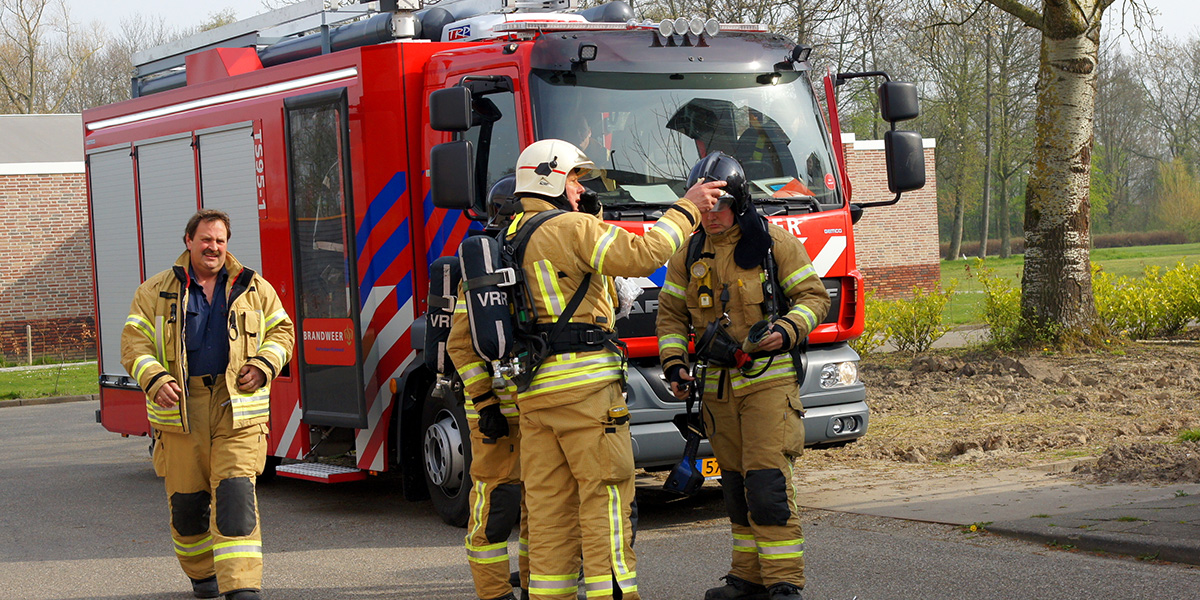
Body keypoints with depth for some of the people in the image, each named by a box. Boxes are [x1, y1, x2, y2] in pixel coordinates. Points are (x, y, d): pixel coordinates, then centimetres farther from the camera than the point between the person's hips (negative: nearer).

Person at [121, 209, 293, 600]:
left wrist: (265, 364, -1)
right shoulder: (155, 292, 7)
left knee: (235, 494, -12)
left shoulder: (254, 289, 12)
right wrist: (156, 380, -16)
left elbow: (281, 330, 18)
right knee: (186, 500, 7)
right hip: (180, 410, 1)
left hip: (237, 409, 0)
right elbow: (134, 344, 2)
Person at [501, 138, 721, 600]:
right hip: (584, 383, -8)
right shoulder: (572, 228, -8)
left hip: (532, 389, 8)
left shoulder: (510, 239, 18)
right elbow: (641, 255, -16)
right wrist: (687, 208, -7)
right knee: (605, 493, -5)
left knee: (549, 500, 9)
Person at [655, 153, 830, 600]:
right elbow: (671, 313, 16)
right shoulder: (689, 255, 9)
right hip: (718, 387, 5)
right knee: (736, 486, 11)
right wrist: (674, 363, 2)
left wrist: (786, 331, -18)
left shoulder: (773, 242, -3)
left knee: (768, 483, -14)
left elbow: (813, 296, 0)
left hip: (769, 381, -5)